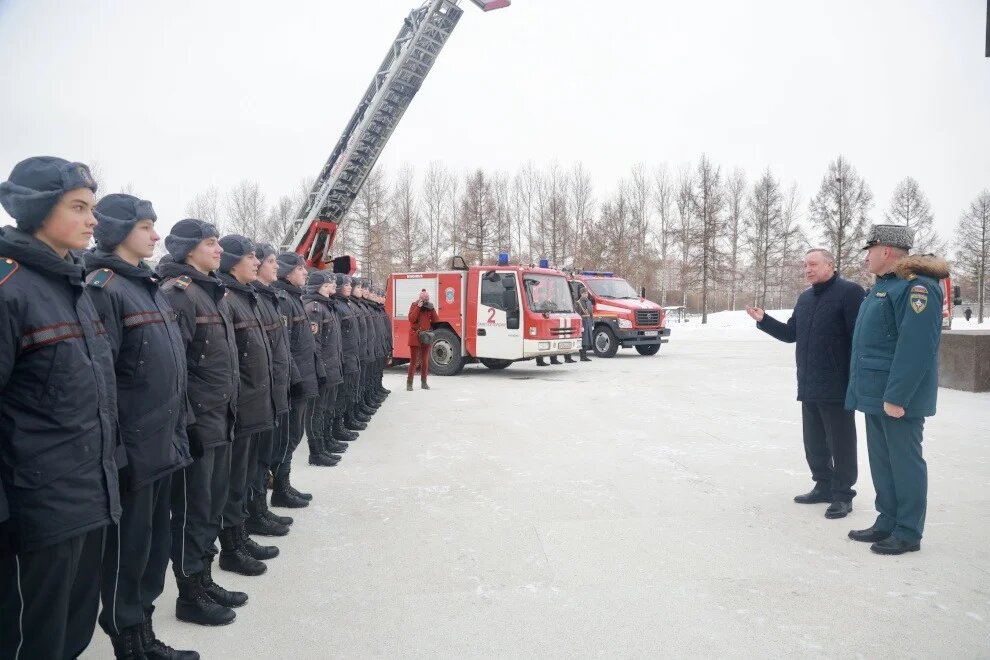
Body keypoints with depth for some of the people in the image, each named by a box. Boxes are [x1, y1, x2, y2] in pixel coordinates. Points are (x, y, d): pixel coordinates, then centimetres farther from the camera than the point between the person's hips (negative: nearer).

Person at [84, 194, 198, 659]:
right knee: (128, 547, 6)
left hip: (161, 443, 8)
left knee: (155, 543, 17)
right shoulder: (103, 288, -13)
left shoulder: (148, 286, 14)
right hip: (131, 447, -8)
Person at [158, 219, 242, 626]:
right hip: (196, 421, -9)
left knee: (212, 506, 17)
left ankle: (205, 581, 30)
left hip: (220, 418, 9)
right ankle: (189, 596, 17)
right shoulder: (176, 293, -13)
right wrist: (185, 420, -21)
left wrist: (228, 409, 16)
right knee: (192, 509, 3)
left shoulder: (211, 291, 15)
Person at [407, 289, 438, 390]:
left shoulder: (430, 307, 7)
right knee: (414, 361, -5)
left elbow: (436, 321, 4)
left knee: (425, 361, 8)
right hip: (415, 336, -4)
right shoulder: (414, 305, -1)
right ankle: (409, 383, -1)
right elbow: (411, 319, -16)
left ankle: (424, 382, 16)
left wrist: (432, 309, -7)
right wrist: (418, 307, -18)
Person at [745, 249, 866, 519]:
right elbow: (791, 333, 20)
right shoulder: (805, 297, 16)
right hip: (809, 386, 8)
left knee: (840, 443, 2)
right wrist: (763, 320, 7)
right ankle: (824, 486, 28)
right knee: (814, 441, 15)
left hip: (837, 386, -8)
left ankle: (842, 495, 13)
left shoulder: (849, 292, -10)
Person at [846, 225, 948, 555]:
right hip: (875, 394, 10)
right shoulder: (882, 286, 16)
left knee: (904, 462, 1)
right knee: (881, 462, 15)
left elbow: (916, 347, -24)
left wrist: (897, 396, -25)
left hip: (899, 398, -10)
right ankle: (887, 522, 26)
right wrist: (865, 389, 20)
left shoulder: (917, 287, -16)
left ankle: (908, 533, 11)